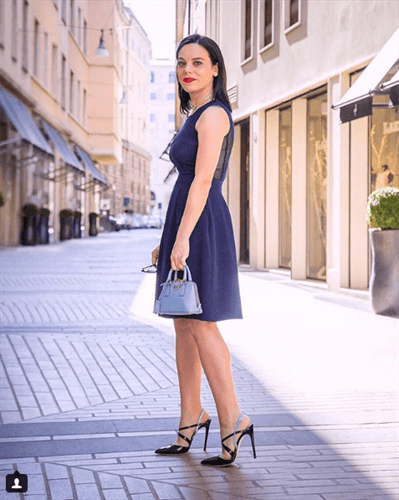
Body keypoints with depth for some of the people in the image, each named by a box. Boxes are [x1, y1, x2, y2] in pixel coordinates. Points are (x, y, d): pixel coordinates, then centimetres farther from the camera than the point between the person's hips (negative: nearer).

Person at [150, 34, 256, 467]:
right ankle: (190, 419, 18)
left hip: (201, 227, -10)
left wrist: (182, 237, -24)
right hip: (185, 223, 10)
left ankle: (232, 419, -2)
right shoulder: (196, 116, 19)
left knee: (201, 327, -9)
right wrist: (167, 240, 20)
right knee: (184, 327, 11)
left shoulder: (213, 115, -10)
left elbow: (202, 180, -18)